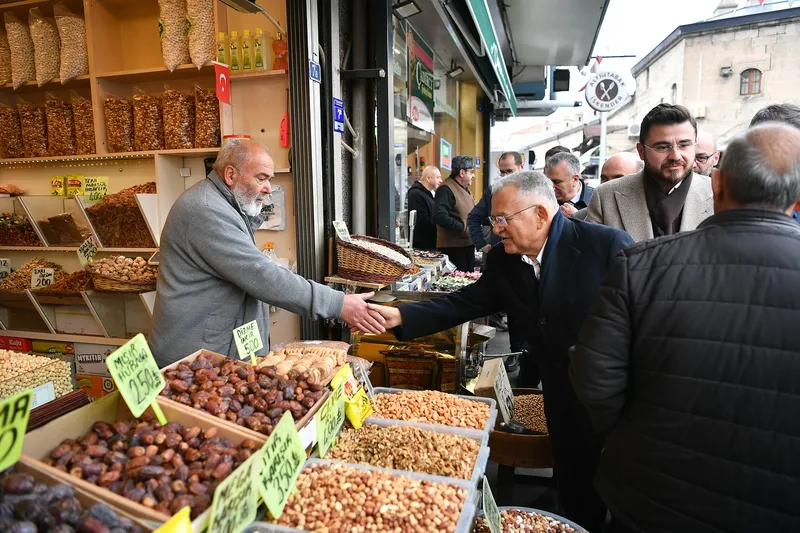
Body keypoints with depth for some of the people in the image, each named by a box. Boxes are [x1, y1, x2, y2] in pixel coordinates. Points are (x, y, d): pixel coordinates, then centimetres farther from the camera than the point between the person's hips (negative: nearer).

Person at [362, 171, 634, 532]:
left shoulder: (608, 244, -19)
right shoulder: (503, 263, -4)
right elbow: (463, 304, -1)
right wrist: (401, 316, -10)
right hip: (566, 402, 4)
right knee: (577, 493, 20)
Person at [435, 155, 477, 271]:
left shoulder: (464, 189, 17)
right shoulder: (446, 189, -17)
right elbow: (440, 217, -29)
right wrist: (462, 227, -21)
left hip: (468, 244, 10)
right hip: (453, 247, -10)